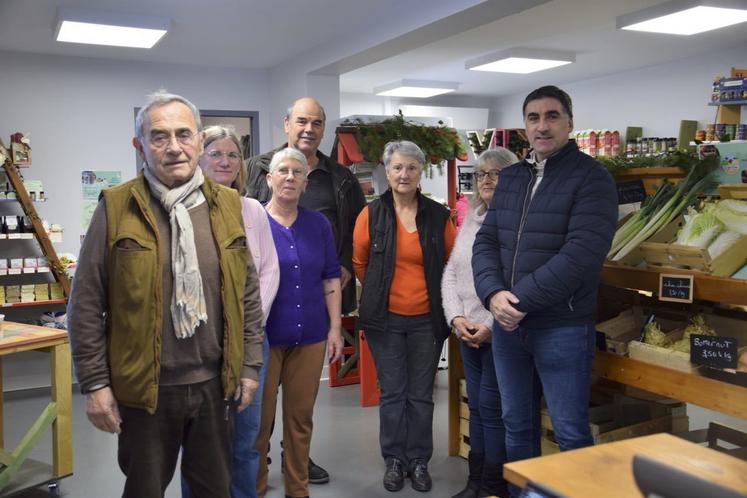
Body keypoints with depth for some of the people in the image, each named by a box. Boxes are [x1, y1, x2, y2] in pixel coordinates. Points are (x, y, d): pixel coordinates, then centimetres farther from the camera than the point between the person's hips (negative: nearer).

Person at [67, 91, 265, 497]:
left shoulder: (227, 205, 2)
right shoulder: (116, 207, -8)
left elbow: (248, 293, 6)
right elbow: (86, 304, -6)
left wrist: (249, 365, 5)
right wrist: (95, 383, -6)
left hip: (214, 384, 3)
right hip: (144, 387, -2)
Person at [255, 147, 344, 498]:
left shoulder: (318, 224, 6)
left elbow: (331, 278, 8)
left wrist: (335, 328, 3)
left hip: (310, 335, 3)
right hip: (263, 336, -3)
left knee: (301, 415, 12)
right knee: (258, 417, 6)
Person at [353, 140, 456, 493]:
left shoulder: (438, 215, -2)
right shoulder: (372, 214, -4)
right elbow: (359, 262, 7)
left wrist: (437, 296, 10)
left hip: (427, 319, 1)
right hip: (386, 318, -1)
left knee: (421, 394, 10)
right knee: (392, 393, 8)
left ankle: (419, 461, 24)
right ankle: (394, 460, 23)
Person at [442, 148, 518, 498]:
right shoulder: (469, 221, 13)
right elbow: (450, 273, 12)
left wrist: (492, 324, -19)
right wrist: (456, 317, -1)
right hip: (467, 331, 7)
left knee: (492, 407, 0)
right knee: (475, 405, 15)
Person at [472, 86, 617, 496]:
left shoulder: (591, 178, -9)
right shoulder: (509, 178, 11)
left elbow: (581, 255, -20)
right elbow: (486, 241, 7)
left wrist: (520, 299, -18)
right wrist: (493, 295, -12)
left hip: (562, 327, -6)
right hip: (507, 324, 6)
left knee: (571, 433, 5)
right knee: (516, 424, 18)